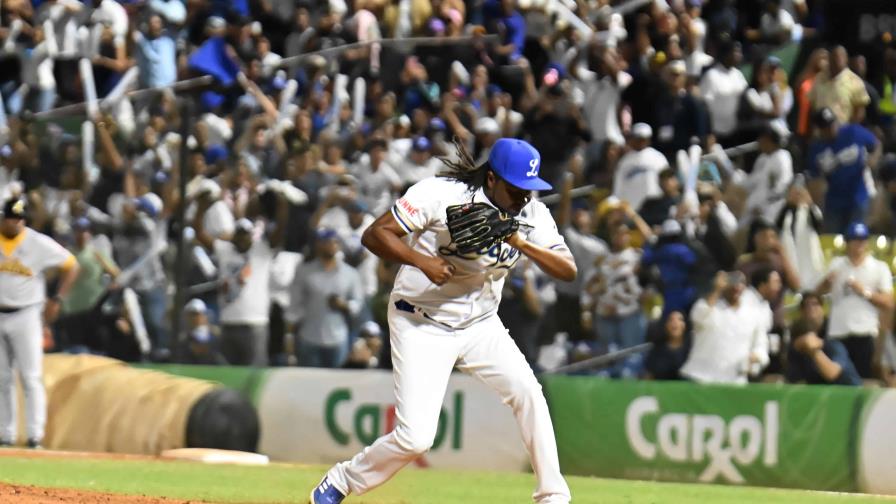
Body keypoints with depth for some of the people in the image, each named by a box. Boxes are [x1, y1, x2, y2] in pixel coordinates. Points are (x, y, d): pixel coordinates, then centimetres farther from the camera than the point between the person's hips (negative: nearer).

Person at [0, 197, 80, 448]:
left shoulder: (39, 243, -6)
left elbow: (71, 265, 1)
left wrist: (57, 300, -4)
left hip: (25, 316, -3)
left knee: (31, 378, -8)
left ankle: (35, 436, -7)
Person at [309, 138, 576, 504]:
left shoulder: (533, 214, -6)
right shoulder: (441, 195, -21)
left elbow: (568, 270, -13)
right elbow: (375, 234, -20)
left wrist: (522, 243, -28)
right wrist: (421, 260, -35)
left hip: (481, 325, 5)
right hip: (422, 326, -5)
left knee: (528, 393, -16)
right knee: (415, 437, -12)